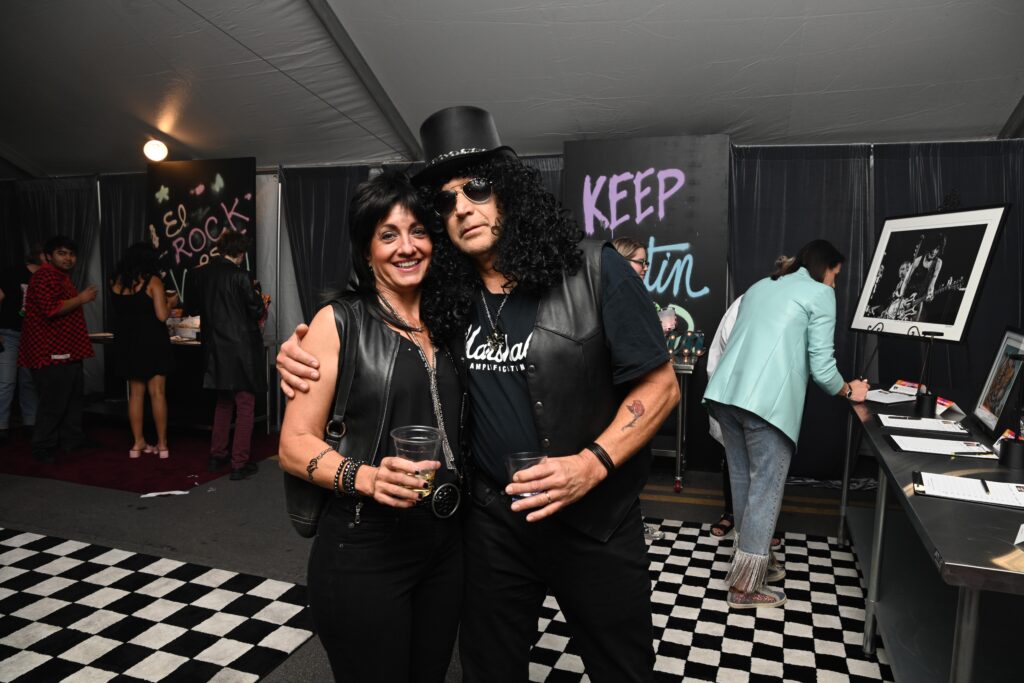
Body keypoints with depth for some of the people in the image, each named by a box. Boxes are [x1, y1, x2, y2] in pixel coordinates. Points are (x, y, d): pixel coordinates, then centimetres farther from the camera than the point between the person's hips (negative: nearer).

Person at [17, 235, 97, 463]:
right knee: (53, 402, -7)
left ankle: (72, 439, 26)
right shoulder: (45, 276, -14)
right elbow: (51, 309, -26)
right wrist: (80, 299, -19)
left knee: (74, 397, 16)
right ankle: (43, 448, 3)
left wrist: (81, 300, 20)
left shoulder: (62, 277, 20)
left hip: (66, 350, 11)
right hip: (51, 352, -11)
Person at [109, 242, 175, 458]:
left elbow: (119, 312, 15)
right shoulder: (153, 282, -10)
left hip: (127, 343, 5)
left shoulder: (116, 281, 5)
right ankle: (162, 445, 4)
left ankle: (138, 443, 16)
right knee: (157, 392, 0)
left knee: (136, 393, 12)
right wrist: (171, 302, 3)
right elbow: (162, 315, -16)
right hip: (152, 342, -5)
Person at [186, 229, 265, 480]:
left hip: (215, 351, 6)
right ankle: (239, 464, 6)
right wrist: (255, 289, 6)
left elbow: (192, 309, 12)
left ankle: (217, 456, 28)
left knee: (223, 403, 22)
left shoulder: (201, 274, 3)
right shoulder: (240, 276, -15)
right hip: (241, 349, -6)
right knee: (245, 407, 4)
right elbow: (257, 311, -10)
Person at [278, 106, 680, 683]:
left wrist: (593, 462, -25)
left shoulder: (593, 271, -14)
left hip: (595, 519, -2)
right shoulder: (448, 298, -3)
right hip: (493, 519, 3)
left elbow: (660, 385, -11)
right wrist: (303, 353, -9)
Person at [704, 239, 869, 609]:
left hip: (726, 392, 7)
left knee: (744, 481, 17)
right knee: (766, 487, 2)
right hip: (766, 402, -7)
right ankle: (745, 585, 9)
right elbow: (821, 366, 0)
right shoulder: (820, 293, 5)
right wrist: (849, 391, 19)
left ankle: (754, 557, 33)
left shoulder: (759, 287, 25)